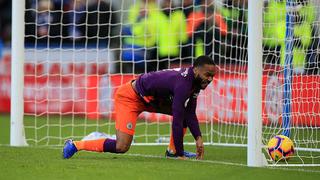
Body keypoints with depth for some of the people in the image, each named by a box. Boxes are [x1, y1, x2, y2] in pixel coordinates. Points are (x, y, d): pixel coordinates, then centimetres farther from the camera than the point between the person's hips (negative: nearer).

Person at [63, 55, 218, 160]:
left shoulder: (195, 81, -2)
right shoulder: (183, 84, -31)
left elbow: (189, 114, 5)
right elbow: (177, 120, -31)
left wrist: (198, 138, -7)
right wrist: (180, 154, -26)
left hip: (151, 98, 10)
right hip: (129, 97, -10)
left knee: (186, 111, 6)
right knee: (121, 147, -20)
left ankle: (172, 151, 12)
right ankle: (75, 145, -5)